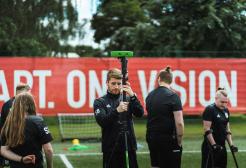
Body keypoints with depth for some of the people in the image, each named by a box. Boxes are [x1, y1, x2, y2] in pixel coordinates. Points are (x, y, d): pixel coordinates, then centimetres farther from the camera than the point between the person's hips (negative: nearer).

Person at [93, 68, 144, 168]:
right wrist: (117, 110, -29)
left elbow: (140, 113, -6)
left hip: (129, 147, 2)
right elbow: (101, 121, -13)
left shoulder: (128, 99, 8)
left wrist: (132, 96, -20)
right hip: (111, 149, -2)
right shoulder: (100, 102, 2)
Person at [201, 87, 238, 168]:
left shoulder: (226, 111, 12)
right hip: (210, 146, -8)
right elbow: (207, 130, -16)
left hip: (222, 146, 8)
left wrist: (231, 145, 9)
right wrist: (214, 145, -19)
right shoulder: (209, 110, -11)